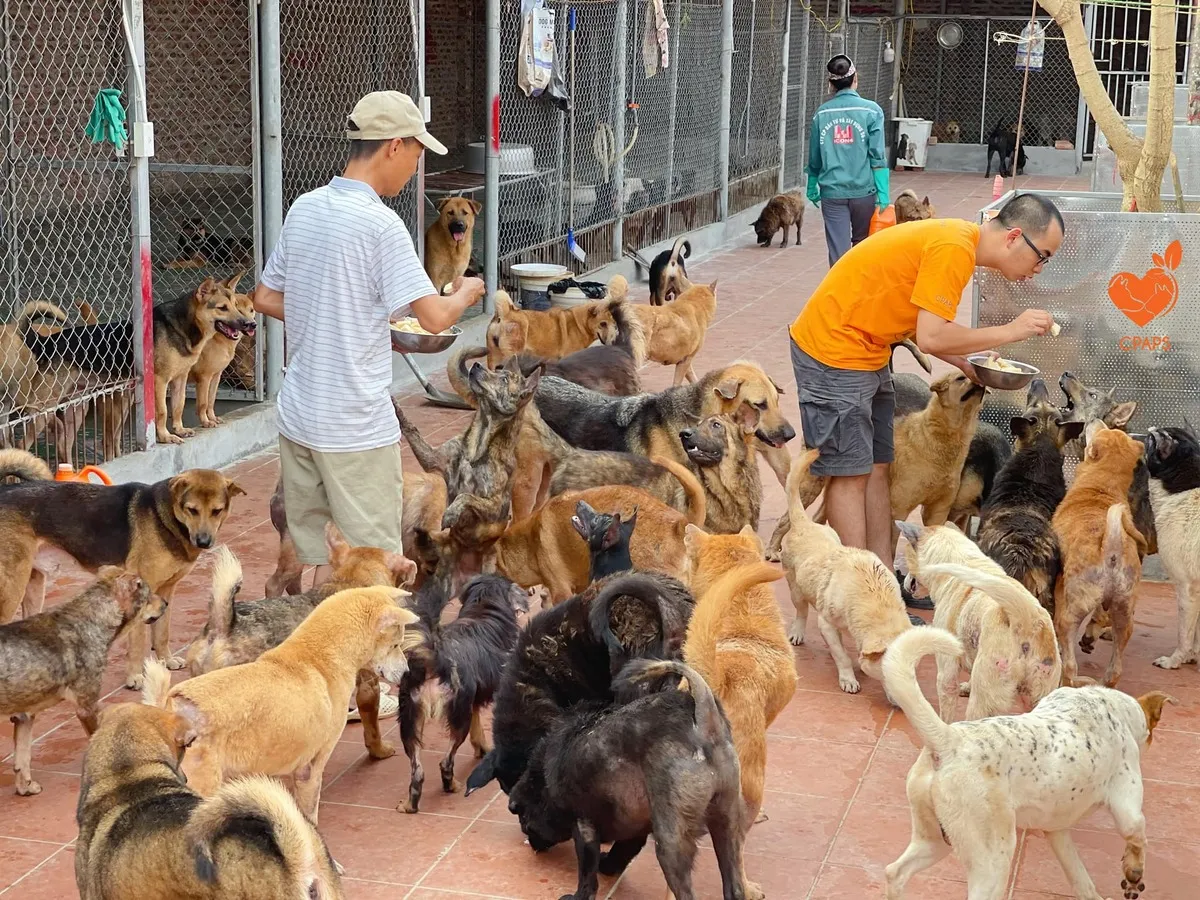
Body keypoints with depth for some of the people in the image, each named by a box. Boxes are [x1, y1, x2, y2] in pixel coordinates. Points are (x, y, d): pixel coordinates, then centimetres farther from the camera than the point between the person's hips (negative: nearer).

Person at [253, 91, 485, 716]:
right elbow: (434, 317, -21)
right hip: (356, 427, -7)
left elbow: (266, 298, 15)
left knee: (316, 554, 17)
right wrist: (468, 292, 0)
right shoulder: (379, 224, -17)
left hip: (297, 413, 7)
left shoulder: (304, 209, 6)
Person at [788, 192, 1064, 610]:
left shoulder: (957, 240, 9)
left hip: (866, 352, 10)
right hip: (834, 351, -10)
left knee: (876, 467, 11)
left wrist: (967, 365, 2)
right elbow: (931, 337, -25)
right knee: (850, 473, -5)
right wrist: (1011, 331, -16)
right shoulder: (954, 249, -21)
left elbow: (918, 322, 10)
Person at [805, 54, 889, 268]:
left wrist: (812, 188, 22)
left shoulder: (822, 113, 1)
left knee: (838, 251, 0)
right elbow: (878, 156, -9)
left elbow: (814, 157, 9)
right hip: (864, 190, -1)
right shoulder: (871, 110, -5)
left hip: (832, 192, 1)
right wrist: (883, 194, -6)